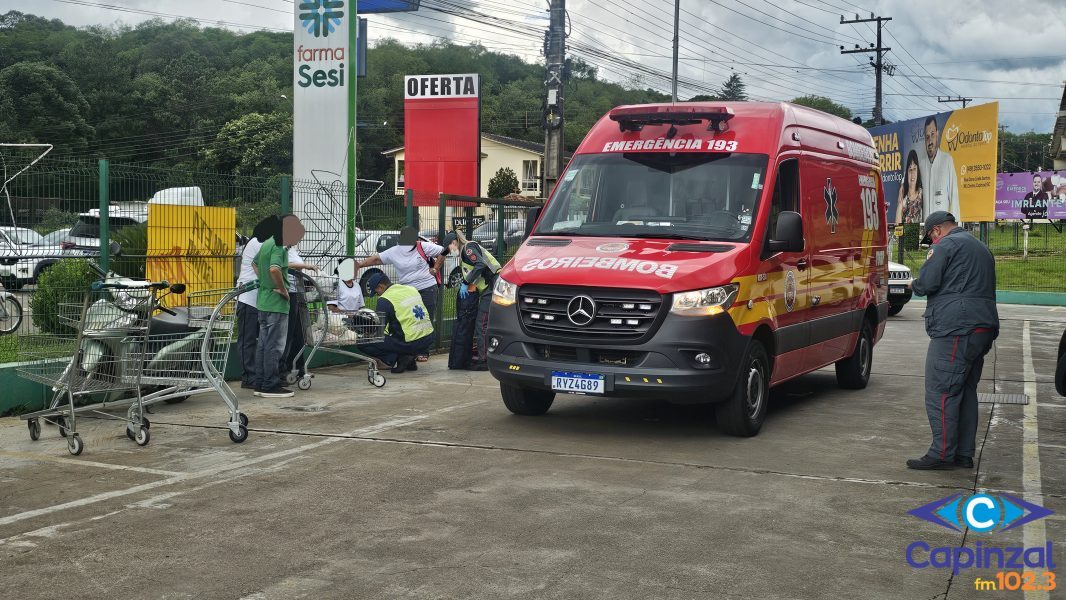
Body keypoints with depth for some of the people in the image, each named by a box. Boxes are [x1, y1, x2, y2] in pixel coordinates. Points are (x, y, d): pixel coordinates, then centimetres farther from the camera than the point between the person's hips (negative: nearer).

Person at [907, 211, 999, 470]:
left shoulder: (946, 245, -5)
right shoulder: (980, 248, 24)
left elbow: (927, 283, -13)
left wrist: (914, 285, 9)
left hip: (955, 329, -10)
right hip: (983, 328, 10)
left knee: (940, 392, -8)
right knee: (966, 392, 14)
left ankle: (942, 454, -10)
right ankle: (964, 454, 16)